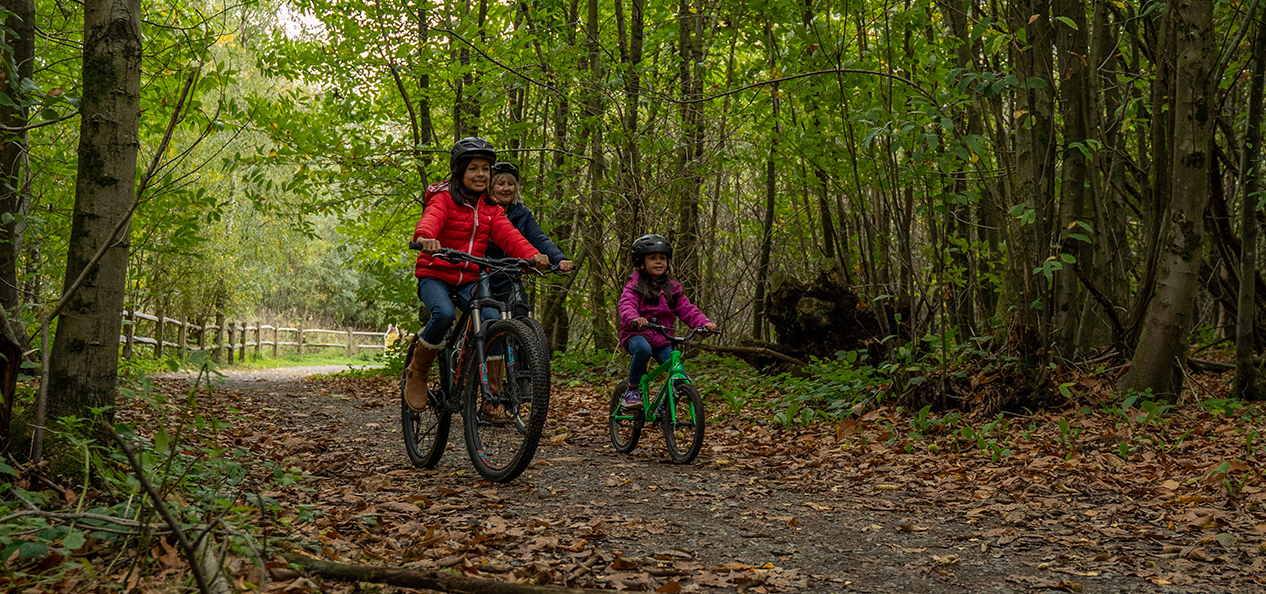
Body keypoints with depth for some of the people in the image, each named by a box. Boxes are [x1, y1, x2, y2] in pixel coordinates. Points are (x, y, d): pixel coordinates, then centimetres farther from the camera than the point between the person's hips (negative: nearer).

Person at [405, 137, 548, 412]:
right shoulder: (444, 198, -6)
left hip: (469, 280, 4)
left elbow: (508, 234, -7)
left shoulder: (491, 208, 9)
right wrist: (425, 237, -53)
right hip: (435, 274, -4)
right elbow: (431, 219, -28)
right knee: (444, 314, -34)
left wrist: (532, 255, -29)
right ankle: (416, 374, -8)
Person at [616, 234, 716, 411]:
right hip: (637, 335, -4)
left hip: (662, 339, 4)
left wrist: (704, 323, -15)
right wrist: (634, 319, -45)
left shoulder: (672, 287, 11)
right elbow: (626, 306, -21)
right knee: (643, 349, -40)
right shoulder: (635, 286, -3)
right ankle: (632, 389, -16)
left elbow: (686, 309, 5)